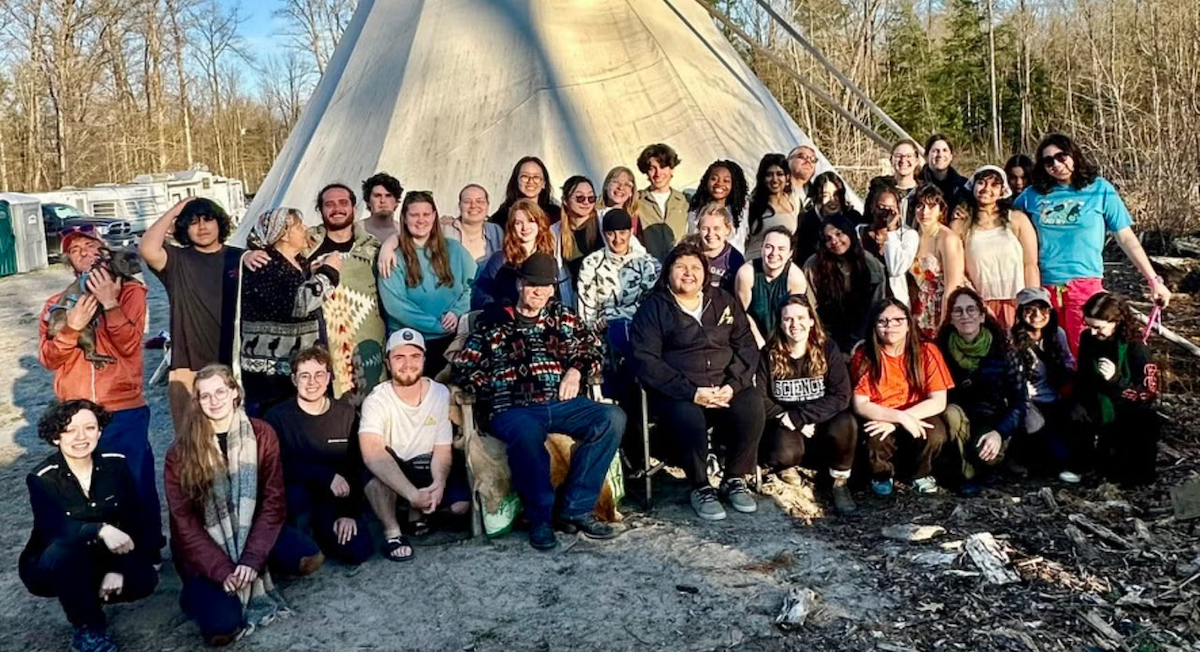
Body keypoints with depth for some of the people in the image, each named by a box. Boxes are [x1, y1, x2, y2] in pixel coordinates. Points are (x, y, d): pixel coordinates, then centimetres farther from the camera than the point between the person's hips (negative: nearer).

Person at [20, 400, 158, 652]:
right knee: (64, 550, -36)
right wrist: (101, 530, -54)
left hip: (100, 559, 3)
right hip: (50, 567, -3)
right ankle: (89, 630, -14)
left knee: (144, 579, -22)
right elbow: (57, 529, -36)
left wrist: (117, 569, -21)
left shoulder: (116, 465, -10)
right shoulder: (42, 479, -19)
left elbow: (135, 520, -10)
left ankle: (90, 599, 10)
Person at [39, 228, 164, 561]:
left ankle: (148, 546, 21)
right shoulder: (57, 304, 9)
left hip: (124, 410, -3)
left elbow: (129, 345, -11)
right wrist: (72, 327, -16)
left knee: (134, 483, 5)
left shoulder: (128, 291, 0)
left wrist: (110, 303, -20)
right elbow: (48, 358, -1)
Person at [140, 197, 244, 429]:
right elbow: (147, 249, -18)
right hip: (189, 371, -1)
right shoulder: (178, 261, 2)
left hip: (234, 366, 1)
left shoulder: (238, 259, 7)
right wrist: (174, 211, -9)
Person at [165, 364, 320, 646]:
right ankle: (198, 591, 11)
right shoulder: (181, 452, -11)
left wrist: (252, 558, -20)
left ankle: (255, 571, 6)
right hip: (204, 548, -3)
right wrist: (222, 570, -21)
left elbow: (273, 501, -9)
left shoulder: (262, 435, -7)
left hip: (250, 529, 3)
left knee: (310, 558, -22)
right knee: (223, 627, -23)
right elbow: (183, 521, -12)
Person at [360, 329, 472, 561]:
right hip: (390, 470, -3)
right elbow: (371, 452, -37)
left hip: (426, 468, 3)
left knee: (461, 504, -19)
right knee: (375, 468, -36)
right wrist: (412, 494, -47)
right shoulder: (377, 400, -21)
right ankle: (392, 532, -15)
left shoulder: (441, 393, -12)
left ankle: (417, 513, 11)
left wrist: (438, 485, -34)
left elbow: (443, 450, -11)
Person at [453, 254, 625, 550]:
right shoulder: (494, 323, 14)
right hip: (513, 409, -3)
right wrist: (495, 392, -4)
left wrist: (577, 370, 4)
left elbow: (592, 348, 23)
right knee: (527, 432, -40)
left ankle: (575, 509, -18)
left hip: (562, 403, 4)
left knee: (612, 418, -24)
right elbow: (464, 367, 8)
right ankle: (540, 518, -19)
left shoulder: (563, 317, 23)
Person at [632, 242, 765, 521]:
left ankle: (734, 479, -1)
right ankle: (701, 487, -8)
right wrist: (692, 392, -18)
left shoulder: (724, 301, 14)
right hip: (677, 391, -3)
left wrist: (732, 385, -11)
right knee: (688, 418, -34)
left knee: (752, 408, -26)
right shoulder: (653, 307, 1)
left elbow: (746, 346, 8)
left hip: (726, 385, 3)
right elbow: (646, 361, -10)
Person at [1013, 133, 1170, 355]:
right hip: (1044, 287, 2)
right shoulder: (1033, 194, 6)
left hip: (1085, 284, -2)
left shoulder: (1100, 189, 1)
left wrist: (1153, 279, 0)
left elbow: (1127, 239, 3)